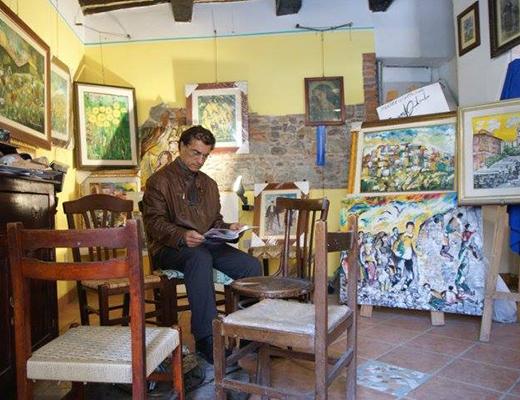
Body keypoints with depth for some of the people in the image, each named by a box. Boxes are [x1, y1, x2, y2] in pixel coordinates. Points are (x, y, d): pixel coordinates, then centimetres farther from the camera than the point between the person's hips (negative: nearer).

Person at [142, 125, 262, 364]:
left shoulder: (209, 184, 23)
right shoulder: (160, 181, 3)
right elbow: (154, 222, -7)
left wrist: (228, 228, 3)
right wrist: (182, 236, -25)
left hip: (206, 245, 6)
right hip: (170, 248, -5)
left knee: (252, 265, -20)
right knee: (200, 259, -40)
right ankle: (206, 339, -36)